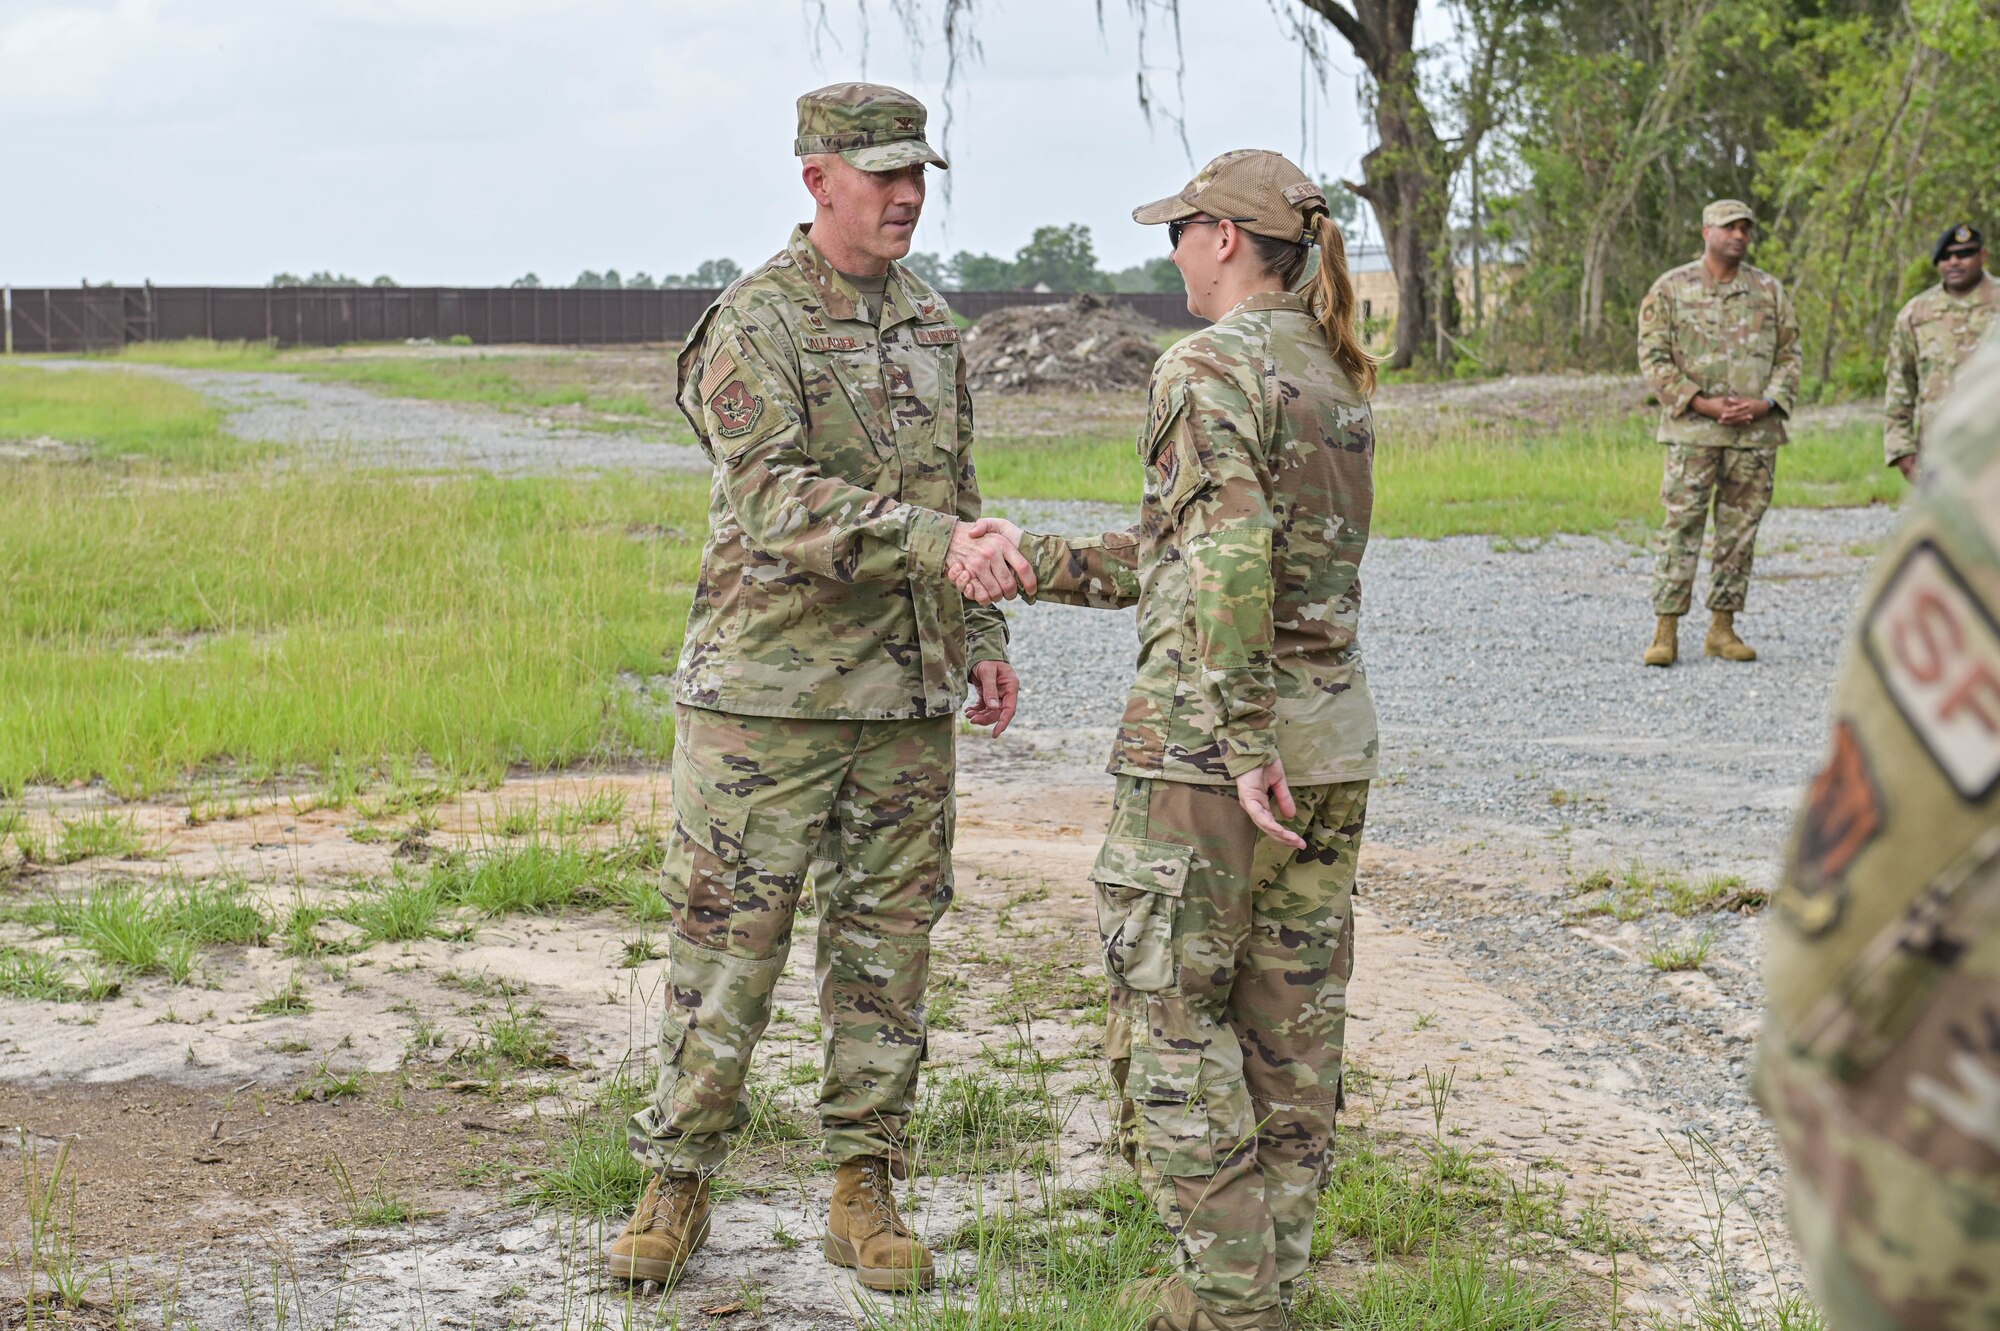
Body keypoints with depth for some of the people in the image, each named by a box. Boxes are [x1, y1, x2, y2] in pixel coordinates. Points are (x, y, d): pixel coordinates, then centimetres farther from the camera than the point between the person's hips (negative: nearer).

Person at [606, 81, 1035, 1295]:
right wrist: (938, 546, -31)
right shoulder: (751, 329, -9)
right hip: (769, 690, -5)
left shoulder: (930, 323, 12)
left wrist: (983, 637, 11)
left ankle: (866, 1193, 17)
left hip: (906, 698, 6)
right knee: (728, 942, 0)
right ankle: (678, 1185, 13)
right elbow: (779, 503, -22)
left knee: (886, 944, 8)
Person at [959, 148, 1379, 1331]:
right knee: (1295, 1022, 12)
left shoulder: (1209, 371, -12)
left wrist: (1243, 744, -23)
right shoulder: (1334, 377, 14)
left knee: (1174, 1016, 2)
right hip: (1335, 739, 8)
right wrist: (1040, 564, 17)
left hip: (1210, 739, -8)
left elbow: (1229, 564, -24)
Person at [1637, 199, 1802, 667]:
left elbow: (1790, 354, 10)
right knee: (1682, 528, -5)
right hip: (1693, 431, -3)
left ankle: (1723, 628, 12)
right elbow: (1654, 358, -3)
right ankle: (1666, 631, -3)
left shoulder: (1770, 291, 10)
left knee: (1740, 531, 5)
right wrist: (1705, 405, -12)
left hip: (1757, 432, 3)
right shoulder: (1670, 289, 1)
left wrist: (1766, 403, -7)